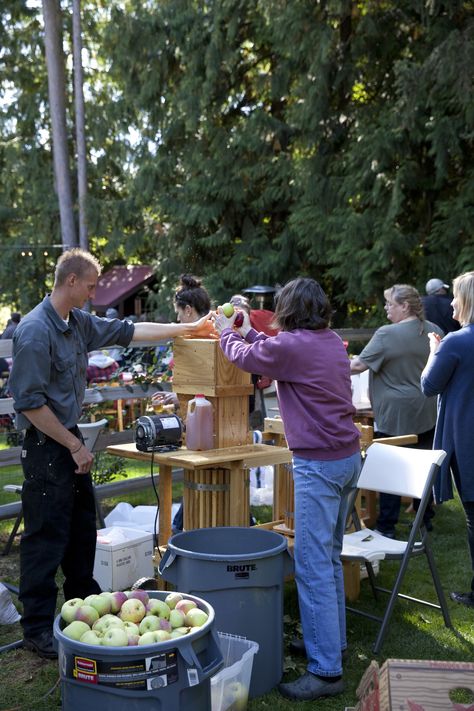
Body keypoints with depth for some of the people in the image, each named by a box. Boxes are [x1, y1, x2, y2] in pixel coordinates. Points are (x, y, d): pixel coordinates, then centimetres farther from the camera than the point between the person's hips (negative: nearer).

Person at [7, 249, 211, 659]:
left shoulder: (78, 323, 7)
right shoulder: (35, 331, -19)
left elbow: (127, 331, 18)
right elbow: (30, 403, -21)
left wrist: (186, 329, 18)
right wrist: (75, 447, -16)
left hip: (71, 439, 9)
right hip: (46, 445, -9)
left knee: (83, 529, 18)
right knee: (46, 538, -1)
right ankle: (38, 629, 11)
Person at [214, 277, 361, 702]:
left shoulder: (293, 345, -15)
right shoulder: (333, 342, 8)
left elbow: (244, 357, 3)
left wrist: (227, 332, 22)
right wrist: (248, 332, 33)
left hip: (319, 464, -9)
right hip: (348, 457, 9)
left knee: (313, 566, -5)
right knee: (330, 558, 20)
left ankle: (326, 671, -1)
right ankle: (333, 642, 32)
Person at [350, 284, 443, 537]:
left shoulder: (387, 335, -15)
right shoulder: (435, 331, 5)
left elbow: (358, 366, -16)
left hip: (396, 414, -6)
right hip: (428, 413, 6)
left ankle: (386, 526, 6)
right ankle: (425, 518, 25)